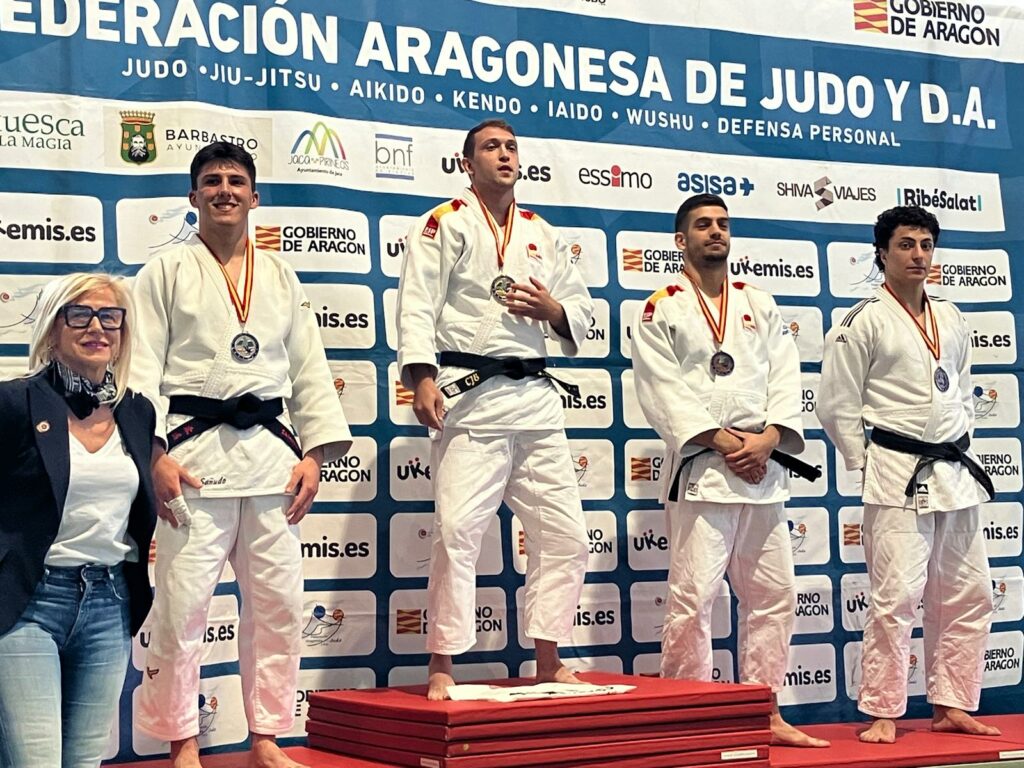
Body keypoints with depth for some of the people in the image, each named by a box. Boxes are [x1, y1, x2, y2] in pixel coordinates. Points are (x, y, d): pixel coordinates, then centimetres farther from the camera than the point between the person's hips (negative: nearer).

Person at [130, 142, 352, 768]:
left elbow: (310, 369, 14)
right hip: (195, 452, -3)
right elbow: (142, 369, -1)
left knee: (279, 603, 5)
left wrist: (315, 453, 3)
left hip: (271, 451, 4)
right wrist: (156, 454, -13)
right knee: (182, 603, -5)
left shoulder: (281, 278, 17)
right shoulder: (167, 272, 6)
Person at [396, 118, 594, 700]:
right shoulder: (446, 224, 3)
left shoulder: (543, 235, 19)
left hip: (536, 397, 6)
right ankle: (443, 668, -3)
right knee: (457, 529, -13)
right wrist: (422, 377, -20)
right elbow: (418, 306, -7)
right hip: (471, 394, -6)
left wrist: (553, 311, -2)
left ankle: (549, 661, 18)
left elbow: (582, 313, 21)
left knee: (564, 532, 6)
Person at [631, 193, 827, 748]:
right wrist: (722, 441, -15)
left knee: (772, 594, 9)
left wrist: (767, 438, -9)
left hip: (764, 471, 6)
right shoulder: (662, 311, 2)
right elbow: (664, 391, -7)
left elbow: (785, 379, 8)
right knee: (692, 597, -9)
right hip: (700, 470, -5)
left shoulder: (761, 306, 17)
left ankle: (765, 712, 20)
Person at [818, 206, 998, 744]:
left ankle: (951, 706, 20)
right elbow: (836, 407, -6)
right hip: (898, 478, -7)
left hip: (956, 474, 7)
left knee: (967, 597, 9)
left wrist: (960, 451, 12)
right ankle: (883, 713, 2)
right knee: (896, 597, -8)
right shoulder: (864, 322, -6)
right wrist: (867, 466, -4)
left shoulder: (951, 320, 13)